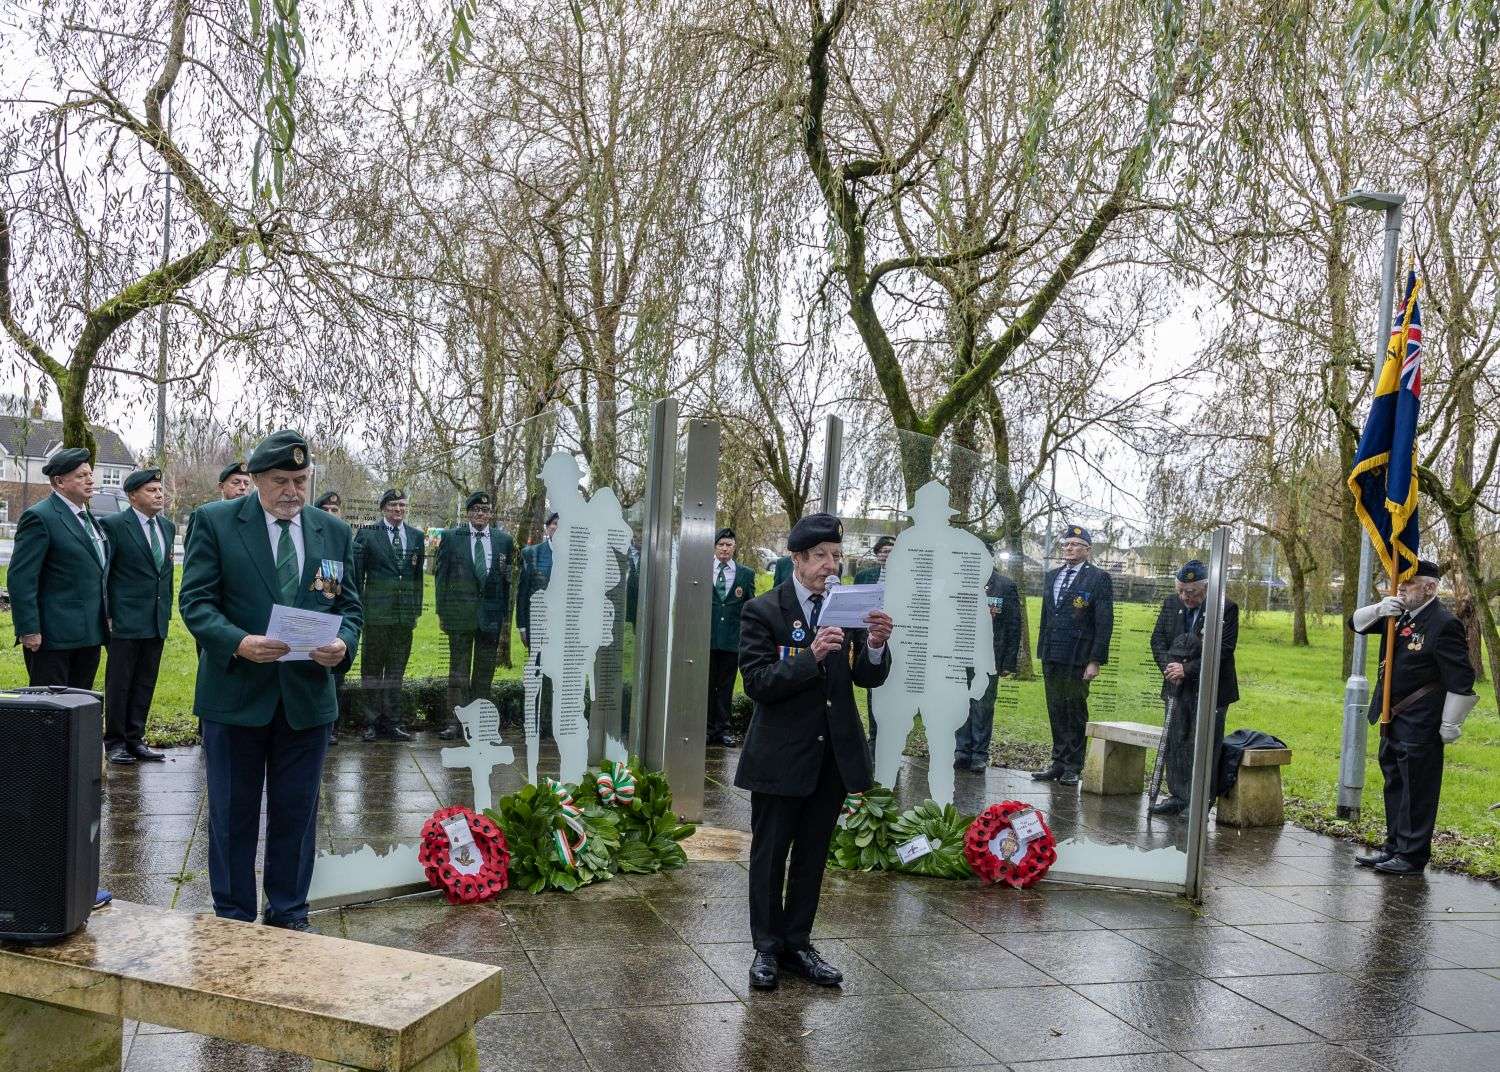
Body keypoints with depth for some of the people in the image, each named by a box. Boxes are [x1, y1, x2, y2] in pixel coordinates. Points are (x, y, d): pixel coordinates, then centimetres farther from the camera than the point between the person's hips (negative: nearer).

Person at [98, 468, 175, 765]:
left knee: (145, 683, 11)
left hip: (158, 619, 6)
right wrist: (105, 615, -10)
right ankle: (115, 741, 13)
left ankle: (135, 739, 19)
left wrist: (168, 609, 14)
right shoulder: (114, 525, -8)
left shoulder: (167, 526, 11)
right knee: (119, 683, 3)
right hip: (126, 620, -6)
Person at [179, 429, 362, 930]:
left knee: (296, 812, 11)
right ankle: (234, 920, 22)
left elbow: (349, 605, 9)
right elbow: (195, 600, -7)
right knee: (232, 813, 9)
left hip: (308, 696, 3)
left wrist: (343, 644, -13)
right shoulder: (215, 521, -3)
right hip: (235, 693, -2)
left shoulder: (335, 531, 7)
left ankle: (288, 916, 25)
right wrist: (239, 643, -24)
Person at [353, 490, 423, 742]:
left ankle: (392, 722, 14)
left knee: (397, 669, 8)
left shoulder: (416, 536, 11)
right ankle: (371, 722, 10)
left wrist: (416, 609, 9)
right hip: (377, 611, -3)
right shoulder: (367, 534, 0)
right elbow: (356, 572, 0)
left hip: (405, 612, 4)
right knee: (372, 667, 3)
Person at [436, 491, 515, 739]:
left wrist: (507, 614, 5)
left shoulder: (504, 540, 7)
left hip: (491, 614, 2)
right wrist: (441, 611, 0)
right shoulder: (451, 537, 4)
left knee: (485, 672, 7)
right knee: (459, 671, 0)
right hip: (460, 612, -1)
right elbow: (441, 576, 5)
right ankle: (455, 723, 3)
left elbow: (509, 579, 9)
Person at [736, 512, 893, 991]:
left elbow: (869, 678, 3)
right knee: (770, 853, 8)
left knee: (813, 853, 15)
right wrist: (811, 656, -28)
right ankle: (767, 947, 22)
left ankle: (797, 943, 28)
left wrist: (876, 647, -19)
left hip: (834, 754, 4)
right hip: (781, 754, -4)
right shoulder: (763, 611, -9)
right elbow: (756, 683, -17)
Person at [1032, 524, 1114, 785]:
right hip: (1052, 656, 6)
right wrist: (1042, 650, 13)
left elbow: (1104, 623, -7)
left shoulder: (1098, 578, -3)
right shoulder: (1052, 576, 16)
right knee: (1056, 711, 9)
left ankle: (1073, 766, 8)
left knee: (1075, 712, 1)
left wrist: (1095, 660, -12)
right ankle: (1058, 762, 17)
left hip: (1078, 658, -6)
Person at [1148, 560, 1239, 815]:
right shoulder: (1171, 604, 7)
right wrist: (1168, 666, -11)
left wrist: (1187, 669, -19)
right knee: (1174, 744, 9)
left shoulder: (1226, 609, -10)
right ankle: (1178, 797, 19)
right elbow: (1158, 639, 7)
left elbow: (1223, 650, -16)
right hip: (1177, 688, 5)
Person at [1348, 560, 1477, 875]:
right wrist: (1378, 610, -5)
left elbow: (1461, 678, -16)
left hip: (1421, 725, -9)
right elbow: (1356, 623, 16)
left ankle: (1412, 856, 5)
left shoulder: (1444, 624, -16)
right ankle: (1394, 846, 27)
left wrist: (1450, 724, -15)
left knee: (1417, 790, -2)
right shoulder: (1399, 615, 8)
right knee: (1394, 786, 17)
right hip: (1393, 719, 9)